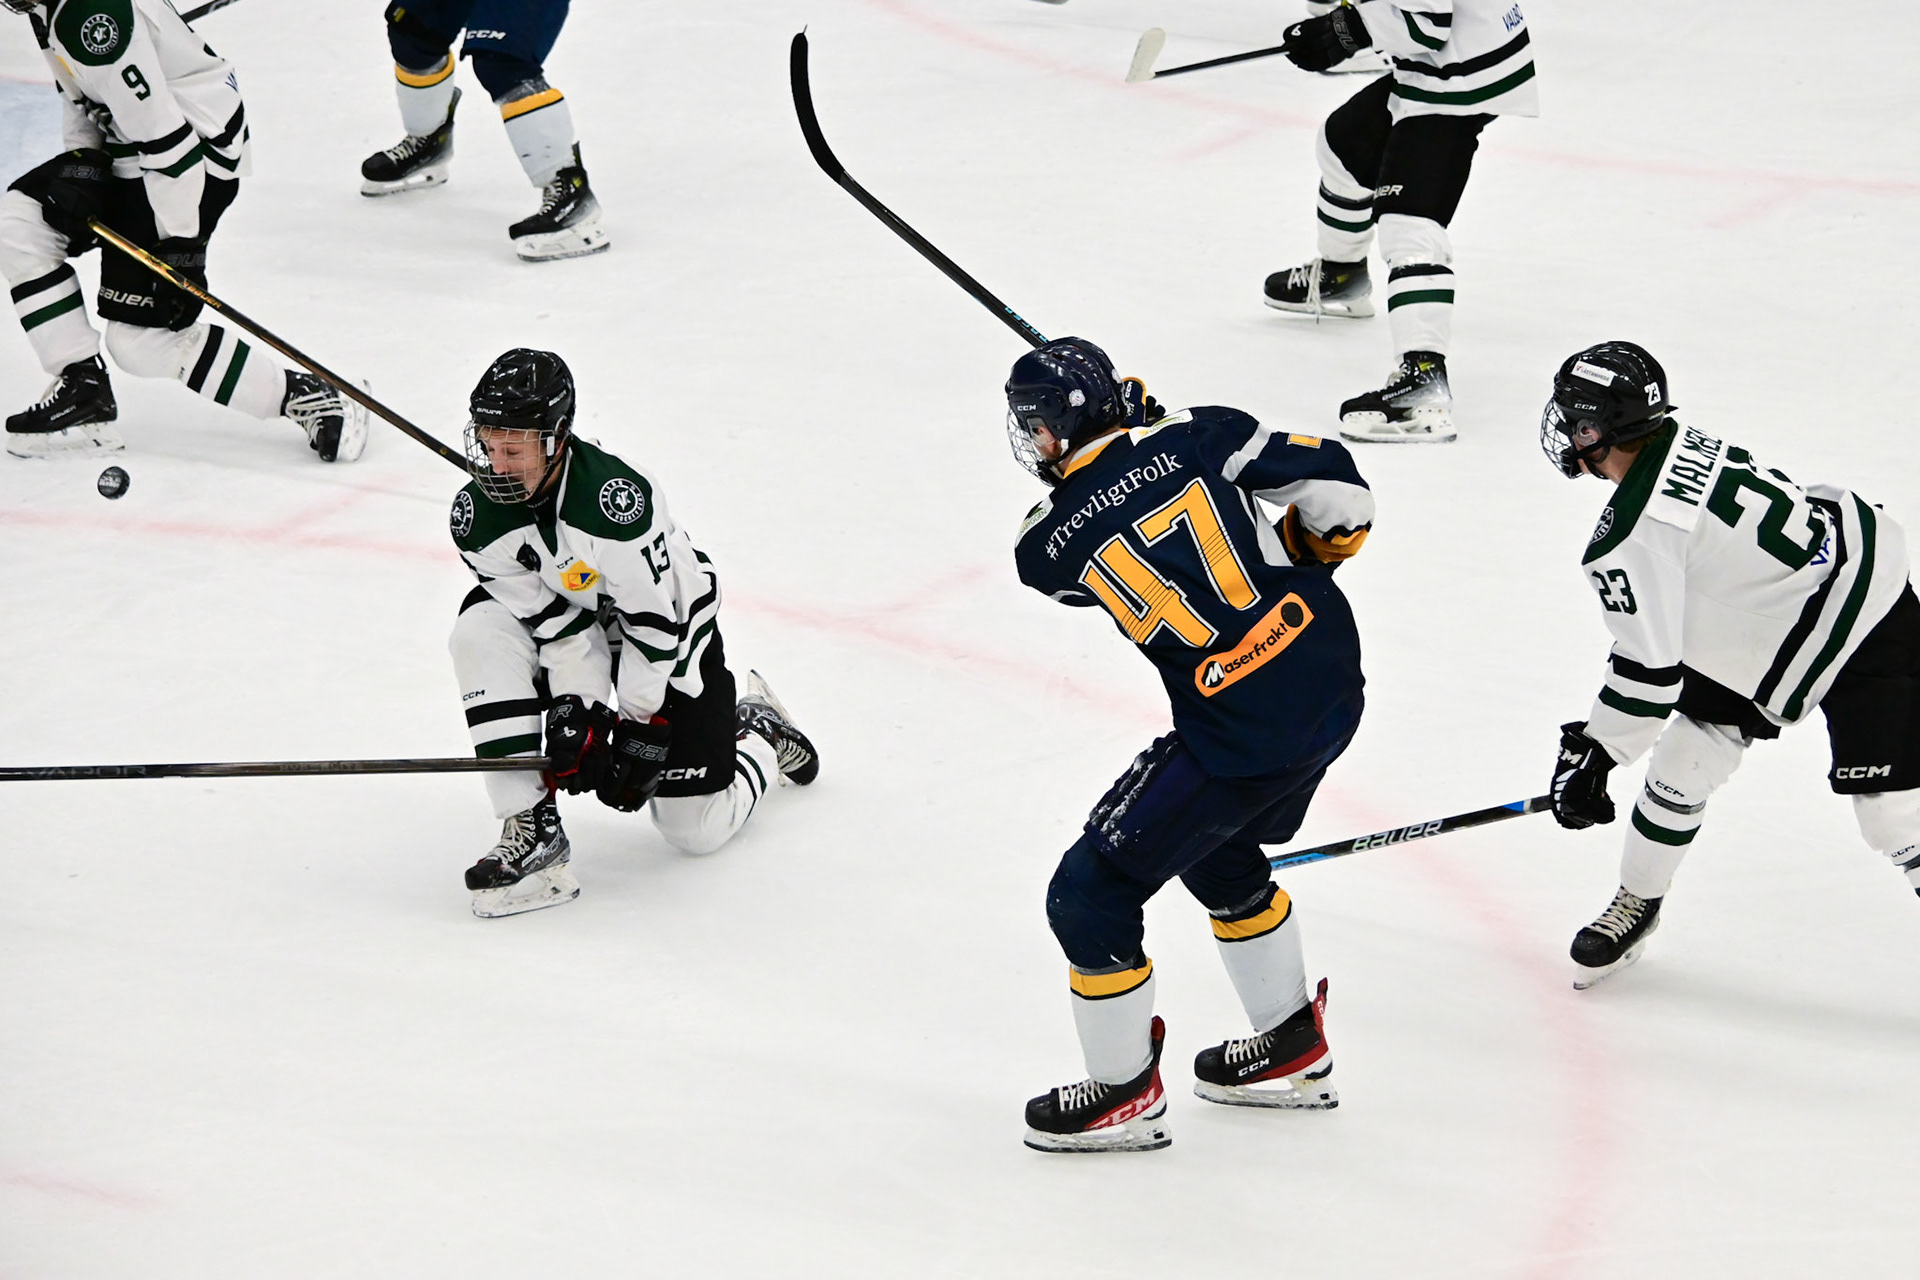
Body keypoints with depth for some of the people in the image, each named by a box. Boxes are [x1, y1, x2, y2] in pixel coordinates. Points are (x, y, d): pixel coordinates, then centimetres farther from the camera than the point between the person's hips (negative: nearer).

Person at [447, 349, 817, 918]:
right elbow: (553, 620, -15)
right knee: (480, 632, -26)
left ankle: (757, 732, 33)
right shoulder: (476, 517, -20)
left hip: (672, 625, -5)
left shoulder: (615, 496, -37)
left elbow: (653, 618, -29)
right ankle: (531, 826, -23)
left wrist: (638, 726, -24)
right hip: (581, 620, 5)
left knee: (698, 828, -2)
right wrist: (575, 712, -23)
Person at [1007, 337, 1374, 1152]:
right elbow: (1333, 483, -3)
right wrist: (1309, 556, 18)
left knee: (1090, 894, 8)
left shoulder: (1049, 546, -9)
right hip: (1334, 686, 7)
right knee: (1216, 853, 31)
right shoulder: (1194, 437, -3)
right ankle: (1292, 1052, 43)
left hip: (1241, 737, -7)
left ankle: (1125, 1094, 22)